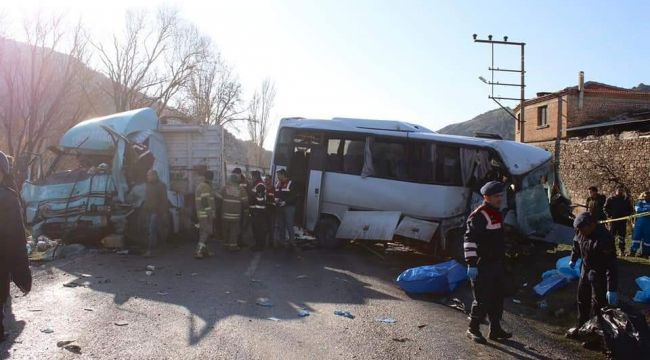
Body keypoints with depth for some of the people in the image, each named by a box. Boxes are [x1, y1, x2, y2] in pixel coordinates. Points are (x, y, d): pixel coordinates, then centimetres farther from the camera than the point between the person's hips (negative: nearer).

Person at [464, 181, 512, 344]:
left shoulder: (496, 213, 12)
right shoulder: (479, 215, -18)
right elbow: (469, 240, -23)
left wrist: (502, 260, 25)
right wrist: (471, 264, -26)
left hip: (496, 263, 9)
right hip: (482, 266, -9)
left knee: (497, 298, 15)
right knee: (482, 300, -2)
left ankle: (495, 330, 28)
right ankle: (473, 329, 14)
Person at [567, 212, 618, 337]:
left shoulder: (604, 238, -33)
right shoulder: (581, 231, -12)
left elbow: (611, 265, -32)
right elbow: (576, 244, 12)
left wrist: (611, 289, -31)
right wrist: (573, 259, 27)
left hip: (600, 275, -7)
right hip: (586, 270, 7)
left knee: (598, 305, 0)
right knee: (582, 300, 20)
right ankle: (581, 326, 38)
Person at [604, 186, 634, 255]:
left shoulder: (626, 199, 7)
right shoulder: (610, 199, 2)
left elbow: (631, 209, 14)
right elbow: (605, 208, 4)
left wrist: (627, 215, -3)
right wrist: (609, 215, -7)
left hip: (623, 221, 2)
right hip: (613, 220, -1)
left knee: (622, 236, 6)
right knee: (612, 235, -1)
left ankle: (622, 250, 12)